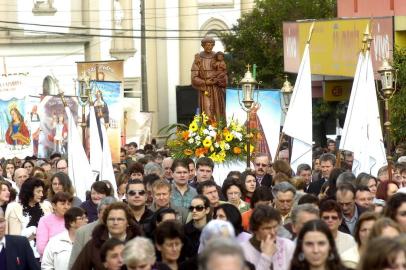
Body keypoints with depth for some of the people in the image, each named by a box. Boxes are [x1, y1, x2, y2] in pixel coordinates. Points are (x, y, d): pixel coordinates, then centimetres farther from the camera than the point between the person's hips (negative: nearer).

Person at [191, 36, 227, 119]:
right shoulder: (198, 59, -2)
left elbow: (224, 77, 3)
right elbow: (194, 78, -4)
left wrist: (217, 80, -17)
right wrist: (205, 83, -17)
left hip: (217, 91, 2)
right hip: (204, 91, -2)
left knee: (219, 115, -1)